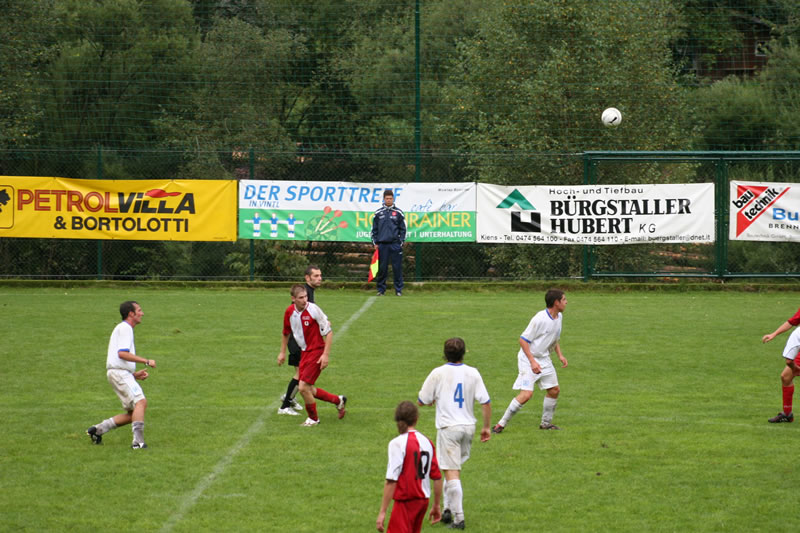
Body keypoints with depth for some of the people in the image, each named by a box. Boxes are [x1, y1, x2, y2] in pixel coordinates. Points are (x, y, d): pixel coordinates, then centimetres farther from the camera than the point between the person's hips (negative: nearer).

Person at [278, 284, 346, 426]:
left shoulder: (313, 309, -19)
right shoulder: (289, 312, -1)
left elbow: (329, 332, -14)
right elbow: (286, 333, 18)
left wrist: (326, 354, -18)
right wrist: (282, 352, 19)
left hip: (317, 352, -7)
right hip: (304, 352, 7)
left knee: (303, 387, -12)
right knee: (308, 390, 10)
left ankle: (313, 418, 10)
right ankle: (338, 400, 30)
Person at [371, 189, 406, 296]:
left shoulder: (398, 212, 5)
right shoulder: (378, 213, 8)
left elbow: (403, 229, 7)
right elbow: (374, 229, 12)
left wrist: (401, 242, -1)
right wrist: (375, 243, 5)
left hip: (395, 244, -1)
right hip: (382, 244, 1)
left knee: (397, 267, -2)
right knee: (382, 268, 1)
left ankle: (398, 289, 3)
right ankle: (381, 289, 8)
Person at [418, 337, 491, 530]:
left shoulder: (438, 373, -8)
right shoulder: (473, 373, 0)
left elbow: (422, 401, -1)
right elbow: (486, 402, -2)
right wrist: (487, 427, 8)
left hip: (448, 428, -4)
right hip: (468, 426, 4)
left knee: (452, 472, -4)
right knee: (455, 469, 21)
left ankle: (458, 518, -8)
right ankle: (448, 509, 20)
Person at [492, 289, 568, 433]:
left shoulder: (558, 317, 4)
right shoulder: (540, 319, -23)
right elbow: (523, 340, -21)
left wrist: (560, 355, 10)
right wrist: (532, 362, -25)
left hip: (544, 359, 8)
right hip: (528, 358, -8)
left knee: (554, 390, 8)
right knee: (526, 394, -18)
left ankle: (546, 423, 27)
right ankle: (501, 424, -9)